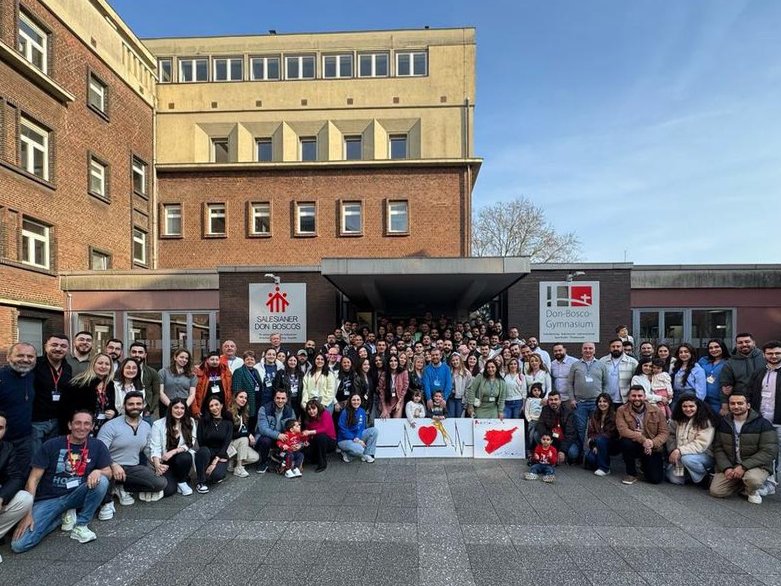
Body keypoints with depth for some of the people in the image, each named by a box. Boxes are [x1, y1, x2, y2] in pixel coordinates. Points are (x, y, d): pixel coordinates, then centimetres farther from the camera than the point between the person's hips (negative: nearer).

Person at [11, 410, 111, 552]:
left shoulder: (97, 445, -1)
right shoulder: (51, 445, -7)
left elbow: (108, 472, 0)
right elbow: (33, 479, -7)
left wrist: (98, 471, -25)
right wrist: (27, 512, -16)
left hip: (75, 496, 1)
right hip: (48, 499, -1)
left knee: (101, 481, -29)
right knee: (19, 545, -20)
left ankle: (80, 525, -10)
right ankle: (61, 516, 7)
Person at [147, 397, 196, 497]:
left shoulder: (190, 422, -3)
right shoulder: (158, 424, -6)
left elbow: (189, 444, -6)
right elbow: (155, 448, -10)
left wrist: (173, 452, -22)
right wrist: (157, 465, -27)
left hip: (182, 459, 1)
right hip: (164, 463, -1)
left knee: (185, 457, -34)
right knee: (168, 490, -23)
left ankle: (182, 482, -5)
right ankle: (173, 479, 15)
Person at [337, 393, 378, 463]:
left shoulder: (362, 411, 0)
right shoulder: (345, 412, -16)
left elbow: (361, 427, 0)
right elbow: (343, 430, -17)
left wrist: (357, 438, -20)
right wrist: (356, 440, -21)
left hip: (357, 437, 6)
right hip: (344, 440, -6)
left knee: (374, 430, -13)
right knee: (359, 449, -35)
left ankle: (367, 454, -9)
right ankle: (346, 454, -2)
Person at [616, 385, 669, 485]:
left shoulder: (656, 411, -3)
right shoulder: (622, 410, -9)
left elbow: (665, 432, -6)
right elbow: (623, 430, -20)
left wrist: (653, 443, -25)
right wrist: (642, 440, -32)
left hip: (653, 449, 1)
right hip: (635, 445, -1)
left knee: (655, 479, -13)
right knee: (626, 442, -35)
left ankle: (645, 465, 25)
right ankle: (632, 474, -10)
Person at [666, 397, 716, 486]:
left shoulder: (705, 422, -12)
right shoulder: (676, 420, 3)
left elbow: (701, 444, -20)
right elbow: (671, 437, 0)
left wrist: (680, 451, -28)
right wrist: (673, 452, -18)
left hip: (703, 455, -4)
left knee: (686, 458, -36)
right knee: (675, 479, -13)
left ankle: (705, 478, -9)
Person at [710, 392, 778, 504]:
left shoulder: (763, 423, -9)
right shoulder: (723, 423, 4)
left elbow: (769, 451, -16)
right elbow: (718, 448, 3)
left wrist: (744, 467, -22)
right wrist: (726, 468, -15)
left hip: (756, 465, -3)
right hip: (729, 466, 4)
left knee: (753, 479, -37)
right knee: (715, 491, -12)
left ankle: (752, 491, 1)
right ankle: (741, 482, 18)